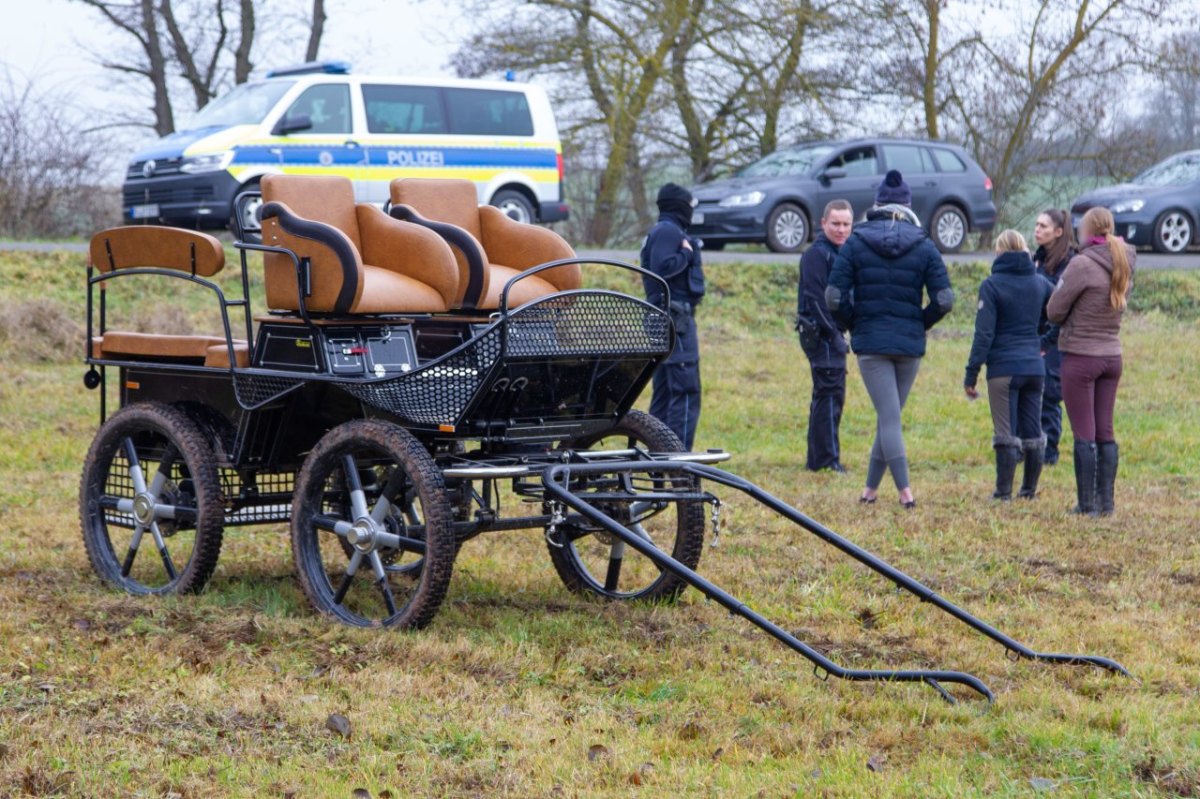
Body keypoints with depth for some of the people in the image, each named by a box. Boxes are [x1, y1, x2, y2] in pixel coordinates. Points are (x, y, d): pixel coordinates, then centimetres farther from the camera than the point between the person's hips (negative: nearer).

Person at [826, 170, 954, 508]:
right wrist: (920, 324, 11)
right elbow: (943, 300, -5)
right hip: (910, 344, 2)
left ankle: (905, 490, -13)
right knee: (889, 416, 14)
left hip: (870, 342, -2)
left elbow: (835, 297, -9)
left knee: (889, 417, -3)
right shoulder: (924, 246, 0)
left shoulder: (855, 243, -3)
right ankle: (871, 486, 21)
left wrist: (855, 325, 8)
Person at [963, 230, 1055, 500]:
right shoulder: (1040, 283, 7)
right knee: (1032, 432, 12)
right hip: (1035, 367, 4)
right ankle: (1029, 489, 18)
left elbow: (984, 333, -11)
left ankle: (1003, 492, -1)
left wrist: (971, 374, -8)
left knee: (1006, 433, -2)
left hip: (1003, 368, -4)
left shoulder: (992, 285, -7)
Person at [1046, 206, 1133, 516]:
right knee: (1105, 432, 11)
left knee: (1084, 435, -2)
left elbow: (1054, 311, -10)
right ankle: (1106, 501, 13)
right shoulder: (1123, 264, 6)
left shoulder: (1082, 264, -15)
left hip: (1081, 356, -6)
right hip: (1112, 356, 6)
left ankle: (1087, 503, 0)